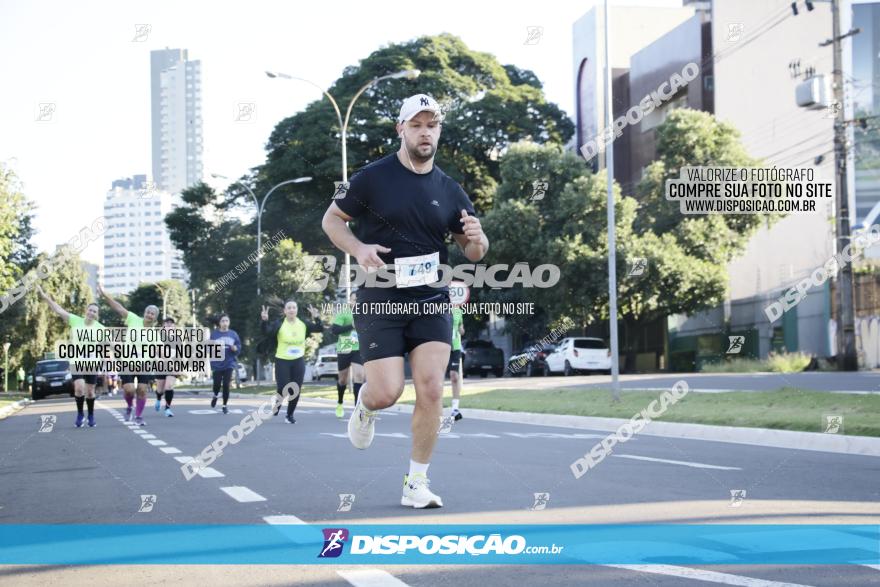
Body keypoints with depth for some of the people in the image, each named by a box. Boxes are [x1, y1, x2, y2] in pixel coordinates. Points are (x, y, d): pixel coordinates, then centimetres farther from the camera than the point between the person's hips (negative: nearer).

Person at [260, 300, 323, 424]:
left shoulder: (303, 324, 0)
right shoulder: (279, 324, -10)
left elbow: (319, 329, 0)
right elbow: (266, 332, -21)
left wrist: (316, 318, -18)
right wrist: (264, 321, -40)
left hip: (299, 361, 3)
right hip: (282, 361, -3)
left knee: (295, 390, 3)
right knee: (283, 389, -8)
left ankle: (290, 415, 21)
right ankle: (277, 404, 27)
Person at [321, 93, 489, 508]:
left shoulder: (449, 190, 7)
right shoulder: (373, 178, -2)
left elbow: (474, 252, 14)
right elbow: (331, 219, 8)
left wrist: (476, 239, -10)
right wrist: (357, 248, -11)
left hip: (431, 302, 3)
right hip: (379, 302, -2)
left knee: (431, 389, -9)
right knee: (387, 393, -10)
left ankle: (417, 484, 4)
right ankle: (365, 405, 30)